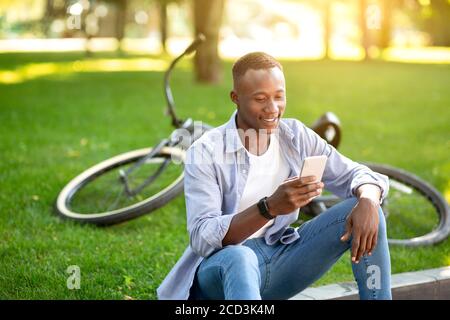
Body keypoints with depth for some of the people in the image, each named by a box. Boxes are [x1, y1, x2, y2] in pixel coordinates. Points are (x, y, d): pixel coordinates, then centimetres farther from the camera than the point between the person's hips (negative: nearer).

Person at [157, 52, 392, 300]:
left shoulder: (296, 136, 2)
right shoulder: (206, 153, -12)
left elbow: (355, 174, 3)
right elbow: (202, 238, -21)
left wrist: (368, 200, -23)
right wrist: (270, 207, -35)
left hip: (283, 257, 5)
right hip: (224, 265, -5)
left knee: (364, 209, -11)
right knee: (238, 257, -41)